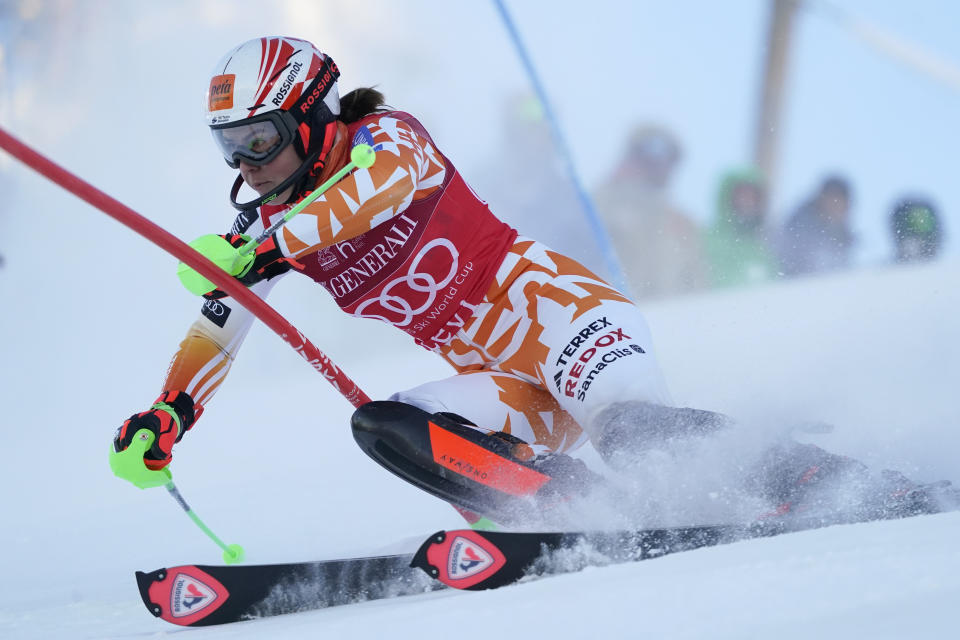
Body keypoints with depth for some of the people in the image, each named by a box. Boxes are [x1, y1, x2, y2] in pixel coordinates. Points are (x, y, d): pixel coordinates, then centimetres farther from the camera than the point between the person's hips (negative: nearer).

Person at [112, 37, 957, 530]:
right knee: (384, 428, -23)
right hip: (492, 377, 7)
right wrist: (167, 415, 1)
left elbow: (375, 185, -30)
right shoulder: (265, 225, 12)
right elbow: (216, 330, 17)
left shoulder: (385, 136, -7)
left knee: (634, 433, -33)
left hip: (544, 304, -7)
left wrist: (273, 247, -43)